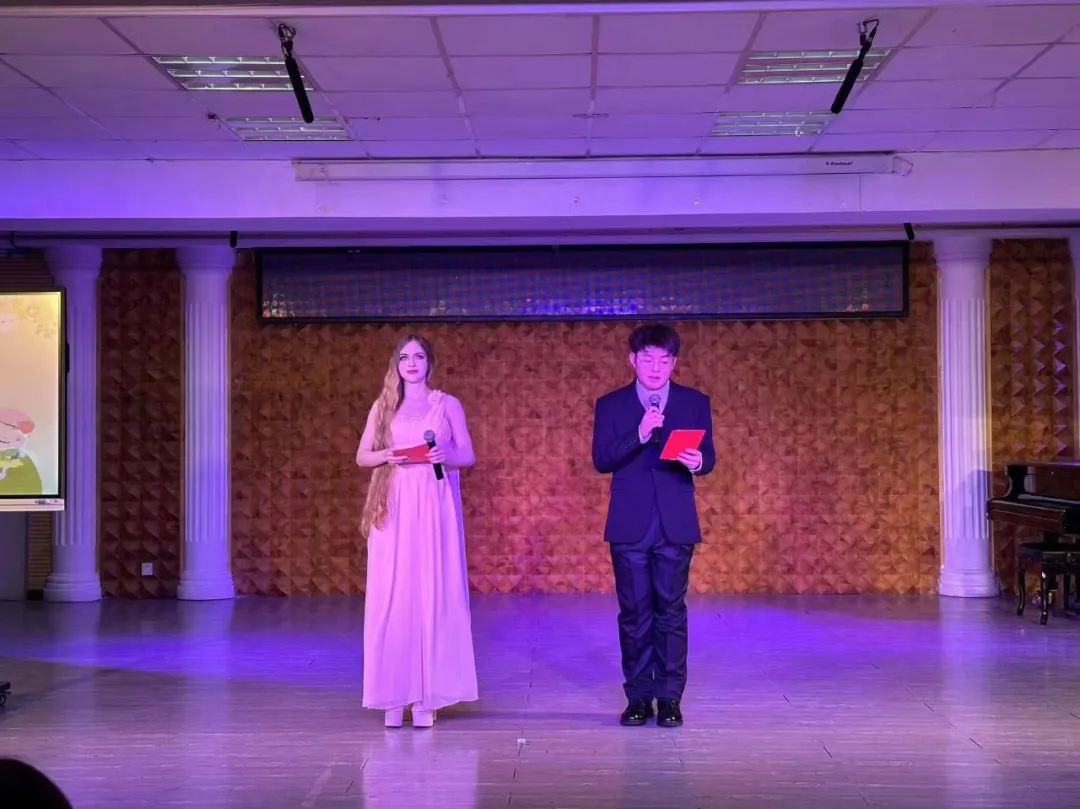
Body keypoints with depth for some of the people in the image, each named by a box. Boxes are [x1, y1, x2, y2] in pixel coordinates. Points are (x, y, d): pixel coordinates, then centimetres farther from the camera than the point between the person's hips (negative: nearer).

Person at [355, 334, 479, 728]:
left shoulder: (447, 405, 8)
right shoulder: (383, 407, 11)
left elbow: (468, 456, 7)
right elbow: (362, 456, 11)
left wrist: (445, 456, -14)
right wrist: (385, 456, -9)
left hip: (434, 509, -1)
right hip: (394, 510, 1)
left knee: (432, 594, -3)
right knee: (392, 595, -2)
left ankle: (426, 697, 2)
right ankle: (394, 696, 3)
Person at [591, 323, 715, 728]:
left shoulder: (695, 403, 6)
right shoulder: (610, 405, 4)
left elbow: (708, 458, 3)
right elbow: (601, 460, -7)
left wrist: (697, 462, -21)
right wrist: (639, 434, -20)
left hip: (675, 524, 0)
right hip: (630, 525, 0)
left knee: (671, 611, 2)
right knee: (634, 613, 4)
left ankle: (670, 697, 8)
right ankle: (638, 696, 12)